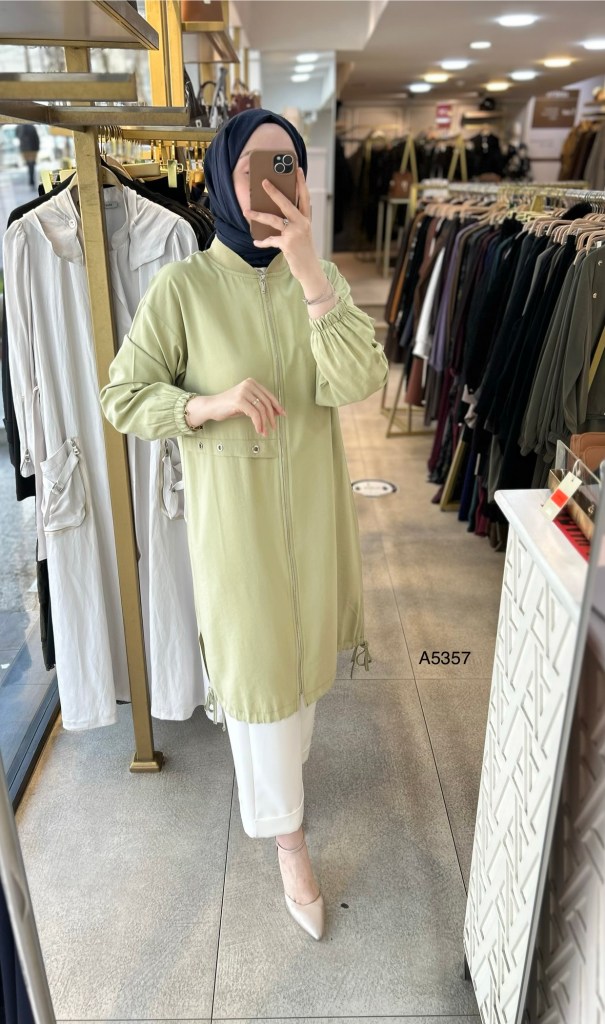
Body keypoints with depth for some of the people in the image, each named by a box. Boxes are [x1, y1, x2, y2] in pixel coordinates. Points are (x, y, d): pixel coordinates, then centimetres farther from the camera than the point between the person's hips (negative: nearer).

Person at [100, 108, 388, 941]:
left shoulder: (320, 278, -3)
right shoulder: (182, 286, -11)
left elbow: (357, 382, -18)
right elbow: (124, 400, -7)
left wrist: (306, 264, -26)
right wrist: (213, 404, -24)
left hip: (311, 503, 4)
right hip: (234, 511, -3)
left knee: (301, 647, 22)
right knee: (256, 665, 8)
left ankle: (282, 763, 54)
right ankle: (287, 837, 31)